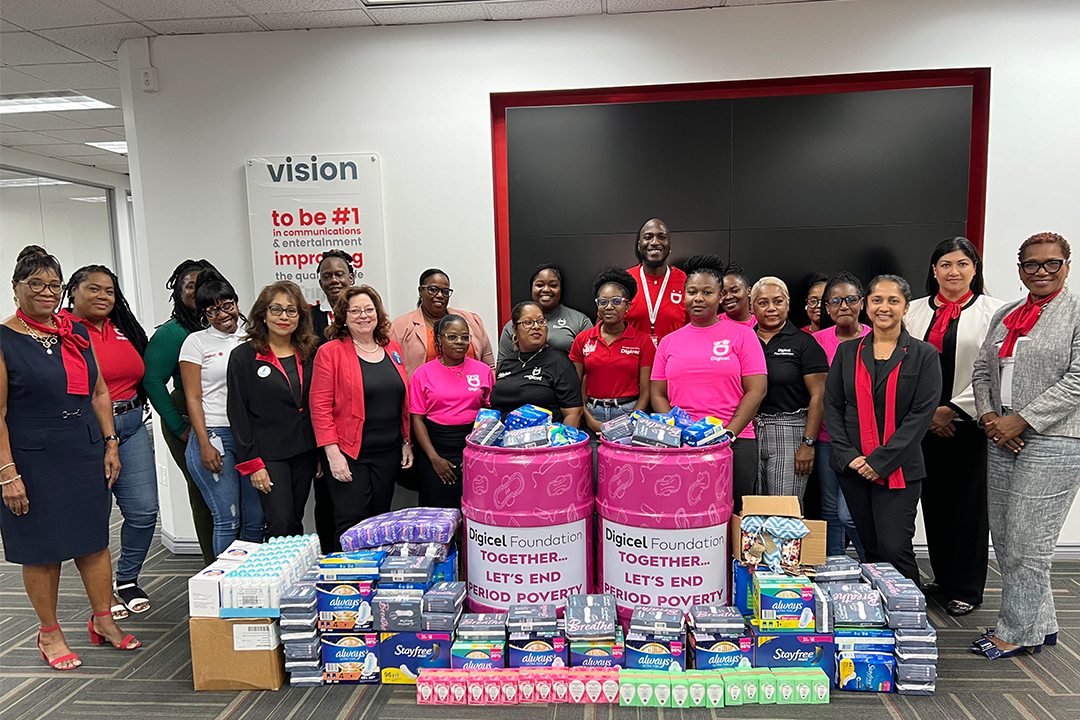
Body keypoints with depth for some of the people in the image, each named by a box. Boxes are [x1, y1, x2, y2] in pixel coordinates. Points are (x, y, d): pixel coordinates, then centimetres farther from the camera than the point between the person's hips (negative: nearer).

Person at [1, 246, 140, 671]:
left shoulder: (77, 334, 8)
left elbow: (99, 393, 14)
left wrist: (110, 444, 9)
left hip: (85, 453, 5)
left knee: (93, 539, 11)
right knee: (41, 548, 7)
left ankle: (103, 622, 25)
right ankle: (50, 634, 24)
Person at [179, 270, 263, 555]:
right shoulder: (196, 342, 3)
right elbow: (193, 399, 0)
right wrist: (205, 445, -9)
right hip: (214, 435, -3)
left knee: (256, 519, 7)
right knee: (228, 519, -4)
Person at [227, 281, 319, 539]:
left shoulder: (309, 354, 8)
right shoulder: (243, 356, -3)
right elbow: (237, 413, -5)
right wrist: (251, 463, -10)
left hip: (305, 451, 4)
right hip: (269, 454, -4)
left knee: (296, 524, 11)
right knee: (280, 525, -9)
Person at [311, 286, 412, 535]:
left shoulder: (392, 349, 10)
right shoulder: (330, 352, -5)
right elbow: (320, 407, -10)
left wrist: (407, 442, 11)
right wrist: (333, 453, -15)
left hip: (389, 454, 5)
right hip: (349, 455, -5)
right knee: (352, 527, -2)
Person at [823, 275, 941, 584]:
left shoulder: (924, 355, 1)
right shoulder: (847, 352, 9)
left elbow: (922, 413, -7)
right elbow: (832, 405, 5)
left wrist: (882, 460, -13)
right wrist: (848, 454, -7)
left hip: (899, 469, -3)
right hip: (853, 467, 3)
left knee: (895, 549, -7)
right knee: (871, 548, 10)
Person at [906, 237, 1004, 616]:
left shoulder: (993, 311, -1)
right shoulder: (915, 311, 9)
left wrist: (953, 410, -12)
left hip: (971, 423, -3)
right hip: (925, 424, 3)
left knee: (968, 504, 4)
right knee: (933, 501, 11)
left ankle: (966, 588, 17)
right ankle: (942, 577, 27)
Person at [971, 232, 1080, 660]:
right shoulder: (1005, 315, 15)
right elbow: (982, 370, 14)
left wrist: (1020, 421, -15)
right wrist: (988, 417, -2)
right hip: (1002, 440, 7)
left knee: (1027, 541, -2)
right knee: (1004, 539, 11)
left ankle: (1015, 633, 14)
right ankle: (1041, 624, 27)